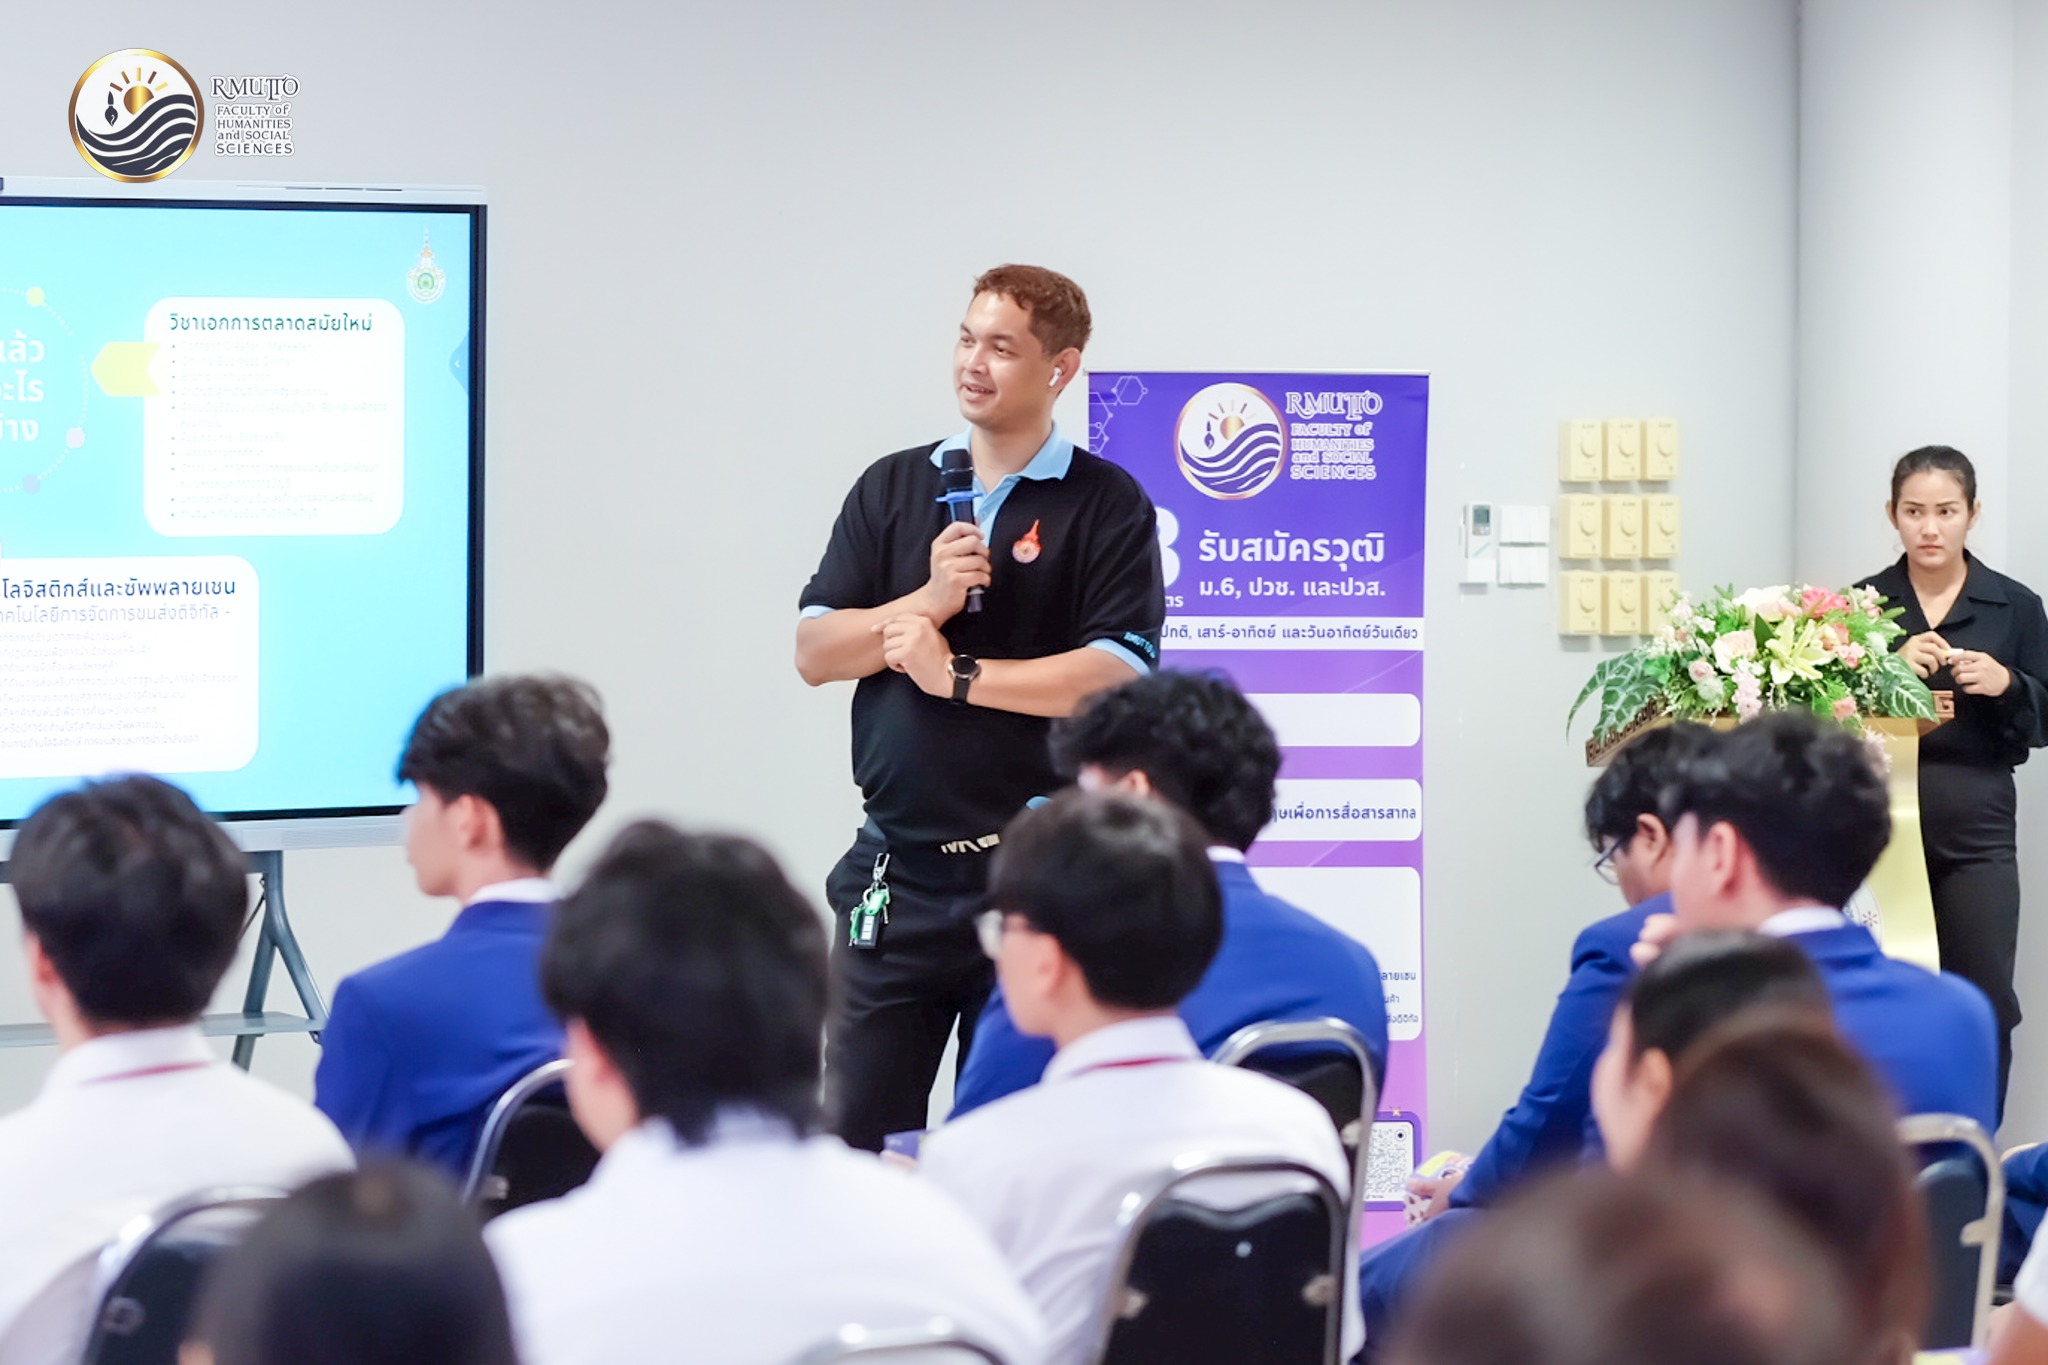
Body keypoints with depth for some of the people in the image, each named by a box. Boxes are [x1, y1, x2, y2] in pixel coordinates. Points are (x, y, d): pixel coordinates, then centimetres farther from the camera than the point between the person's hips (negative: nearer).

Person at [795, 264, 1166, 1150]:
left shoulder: (1108, 506, -1)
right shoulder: (892, 488, 11)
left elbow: (1115, 676, -13)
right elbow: (815, 651, 4)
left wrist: (955, 673, -12)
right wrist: (928, 600, -11)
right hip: (895, 867, 4)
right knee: (859, 1124, 2)